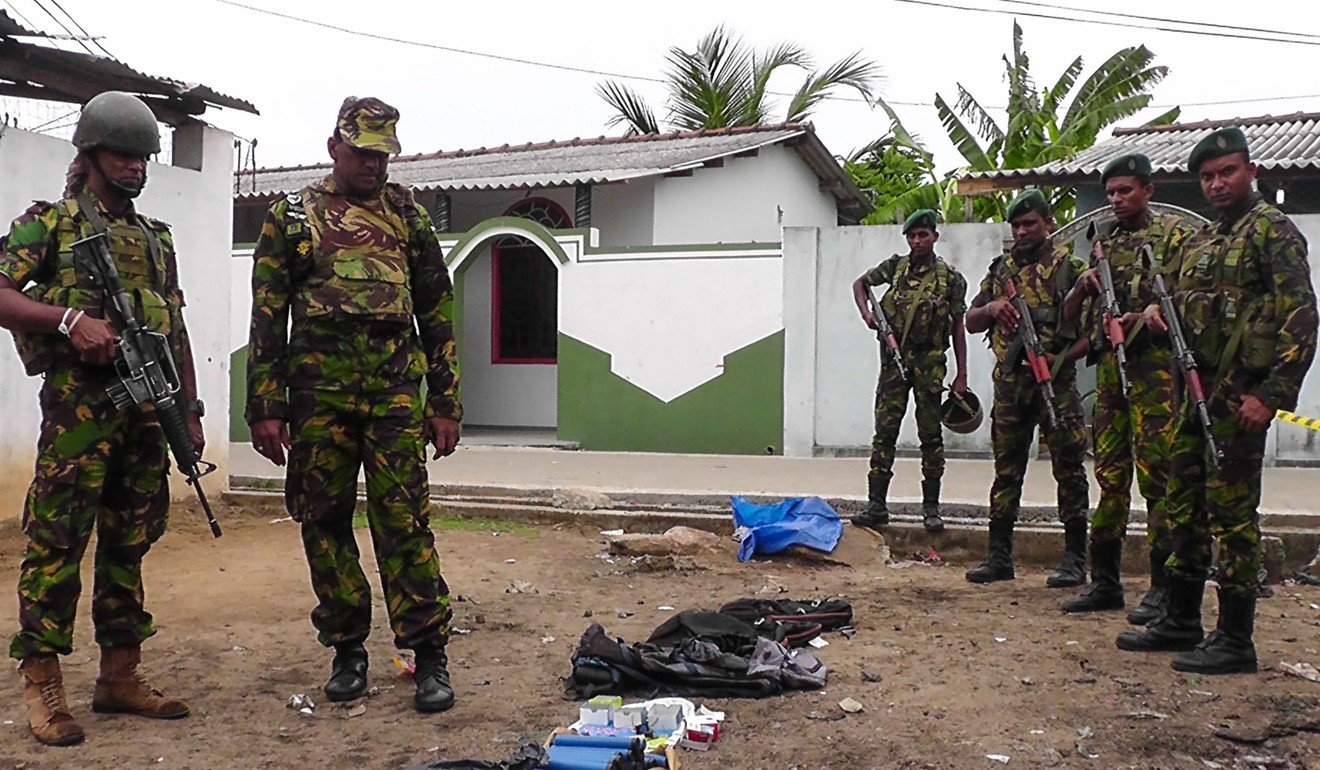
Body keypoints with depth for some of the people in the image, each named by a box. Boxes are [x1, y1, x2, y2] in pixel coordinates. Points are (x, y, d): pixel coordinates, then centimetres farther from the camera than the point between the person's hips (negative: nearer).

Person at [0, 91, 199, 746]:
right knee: (58, 539, -5)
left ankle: (120, 675, 17)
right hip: (80, 402, -5)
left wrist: (190, 410, 15)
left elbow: (177, 333, 20)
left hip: (148, 406, 6)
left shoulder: (157, 238, 20)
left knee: (131, 540, 9)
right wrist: (70, 318, -20)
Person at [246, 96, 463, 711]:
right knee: (325, 522, 5)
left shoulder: (406, 214, 13)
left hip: (396, 388, 0)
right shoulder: (291, 217, 9)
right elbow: (267, 319, 6)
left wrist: (445, 402, 6)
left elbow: (437, 310, 12)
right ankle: (346, 650, 19)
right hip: (318, 388, 1)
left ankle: (429, 654, 3)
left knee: (404, 521, -4)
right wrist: (265, 407, -1)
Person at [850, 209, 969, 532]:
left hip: (930, 363, -1)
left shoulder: (951, 279, 1)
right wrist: (866, 312, -1)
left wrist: (961, 375, -1)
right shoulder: (896, 266, 6)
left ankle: (931, 508, 13)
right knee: (884, 432, 0)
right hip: (895, 360, 1)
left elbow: (958, 328, 2)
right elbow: (860, 283, 19)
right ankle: (876, 506, 4)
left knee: (931, 435, 4)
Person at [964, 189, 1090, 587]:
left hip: (1056, 381, -4)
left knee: (1068, 469, -1)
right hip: (1010, 382, 5)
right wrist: (991, 308, -6)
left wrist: (1062, 358, -17)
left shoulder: (1070, 268, 0)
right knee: (1006, 469, 8)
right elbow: (970, 323, 15)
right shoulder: (1001, 269, 14)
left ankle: (1075, 559, 7)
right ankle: (999, 556, 15)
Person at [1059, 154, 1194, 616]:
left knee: (1157, 474, -7)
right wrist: (1084, 286, -2)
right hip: (1108, 365, 6)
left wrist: (1147, 315, -22)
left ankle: (1164, 587, -1)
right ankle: (1104, 581, 15)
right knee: (1109, 475, 8)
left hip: (1154, 365, -6)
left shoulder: (1172, 235, 3)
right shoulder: (1104, 243, 20)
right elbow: (1069, 313, 18)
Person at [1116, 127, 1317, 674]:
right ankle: (1181, 621, 25)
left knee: (1231, 513, -4)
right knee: (1185, 507, 13)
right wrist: (1157, 310, 2)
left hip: (1240, 396, -8)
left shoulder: (1273, 230, -7)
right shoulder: (1201, 240, 18)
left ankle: (1236, 640, 5)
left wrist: (1271, 394, -20)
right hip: (1197, 389, 9)